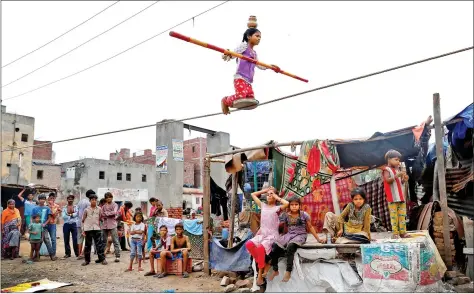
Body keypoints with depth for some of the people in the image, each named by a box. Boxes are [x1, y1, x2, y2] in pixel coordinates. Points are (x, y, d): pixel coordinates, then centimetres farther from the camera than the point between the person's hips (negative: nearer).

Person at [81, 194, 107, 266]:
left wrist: (100, 226, 6)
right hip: (88, 229, 0)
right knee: (88, 245, 7)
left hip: (97, 229, 0)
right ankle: (87, 260, 17)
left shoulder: (99, 209, 4)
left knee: (99, 244, -3)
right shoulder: (86, 210, 2)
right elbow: (83, 220, 7)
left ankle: (102, 259, 2)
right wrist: (83, 230, 3)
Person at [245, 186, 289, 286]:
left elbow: (287, 203, -19)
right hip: (262, 234, 5)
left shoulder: (277, 208, 2)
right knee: (249, 244, -24)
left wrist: (277, 197, -5)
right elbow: (253, 195, 22)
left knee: (260, 247, -33)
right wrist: (264, 191, 18)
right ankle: (262, 264, -9)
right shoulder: (263, 206, 17)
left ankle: (260, 274, -20)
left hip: (272, 235, -5)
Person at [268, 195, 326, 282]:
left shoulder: (304, 215, -2)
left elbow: (310, 227, 7)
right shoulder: (286, 216, 5)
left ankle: (288, 272, -29)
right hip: (289, 235, 4)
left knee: (290, 246, -37)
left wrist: (318, 239, 6)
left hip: (300, 235, -4)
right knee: (274, 247, -20)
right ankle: (275, 270, -4)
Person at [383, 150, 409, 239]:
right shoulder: (387, 170, -4)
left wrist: (404, 180, 2)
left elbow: (399, 183, 21)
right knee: (394, 216, -5)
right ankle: (395, 233, -1)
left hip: (401, 197, 7)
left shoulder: (397, 170, 17)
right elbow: (387, 180, -20)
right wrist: (397, 176, -29)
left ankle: (403, 232, 13)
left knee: (402, 215, 7)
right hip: (392, 198, -7)